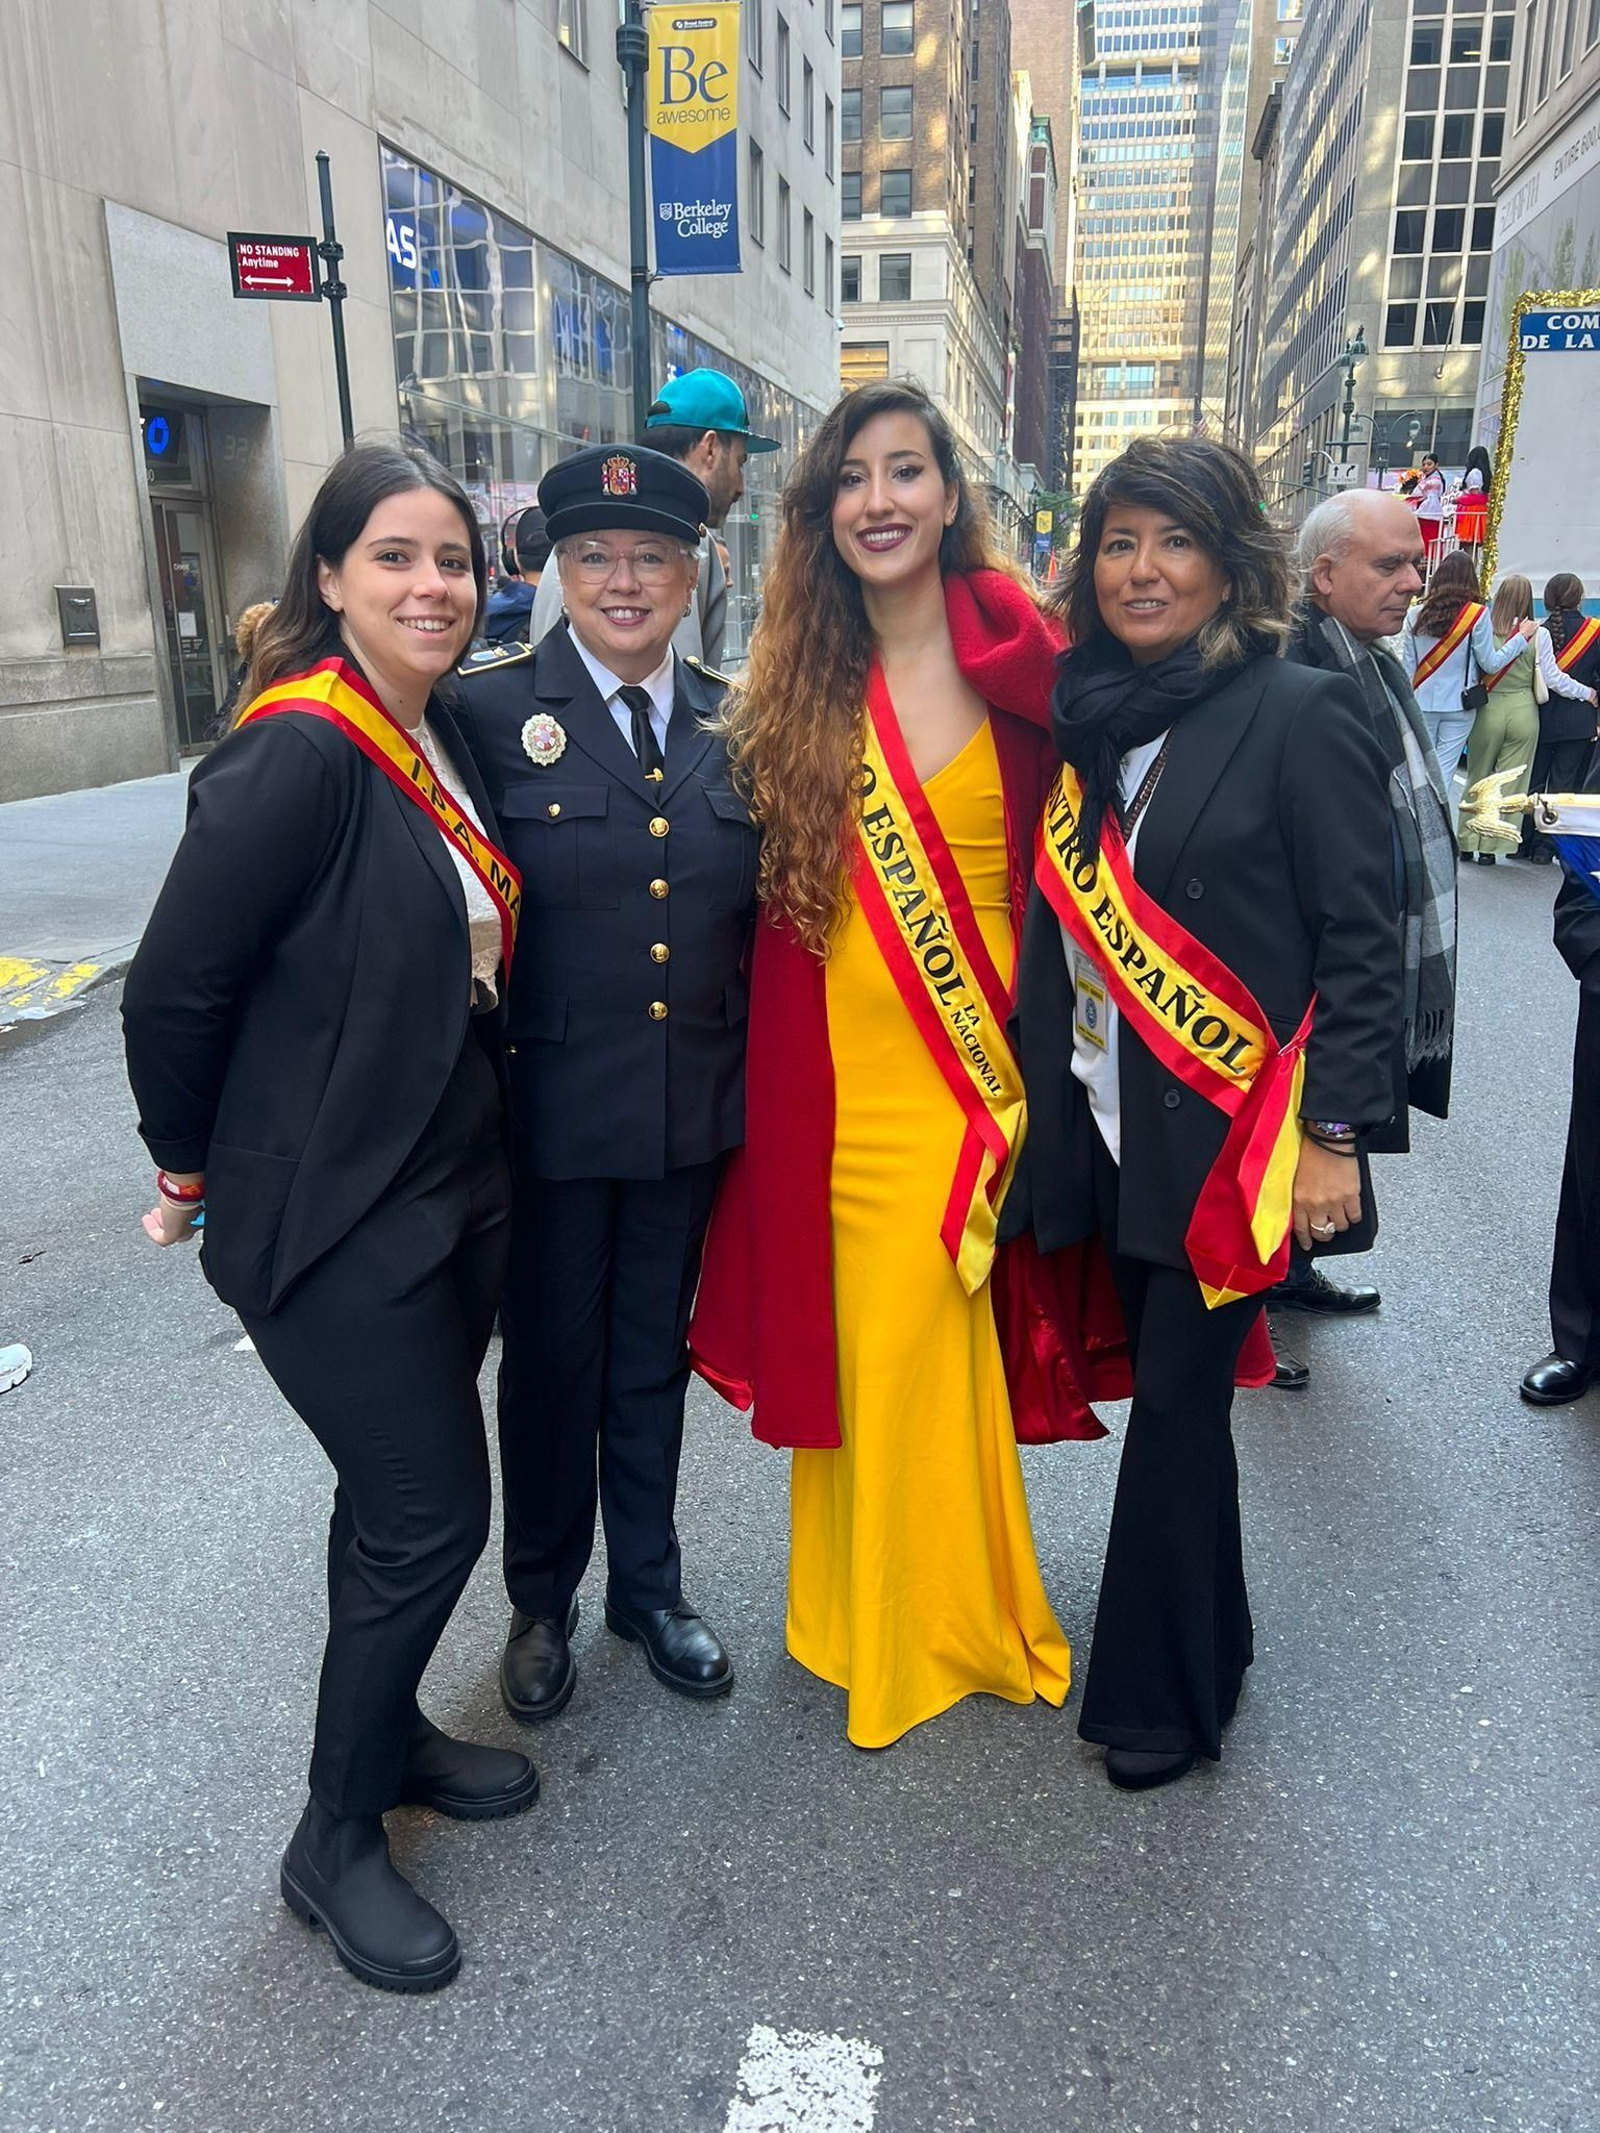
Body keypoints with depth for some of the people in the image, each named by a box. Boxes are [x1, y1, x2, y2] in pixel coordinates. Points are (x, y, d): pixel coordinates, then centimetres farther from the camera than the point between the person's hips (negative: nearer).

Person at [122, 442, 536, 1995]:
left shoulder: (437, 743, 6)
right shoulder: (300, 751, -20)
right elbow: (173, 989, -18)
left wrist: (478, 1145, 15)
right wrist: (195, 1175, -6)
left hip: (454, 1190, 8)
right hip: (331, 1214, -8)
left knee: (399, 1490, 21)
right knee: (432, 1510, 0)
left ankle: (385, 1732, 43)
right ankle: (335, 1844, 23)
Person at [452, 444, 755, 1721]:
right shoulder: (488, 709, -9)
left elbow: (758, 908, 9)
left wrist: (751, 1065, 3)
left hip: (694, 1102, 3)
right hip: (549, 1103, -3)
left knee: (654, 1358, 19)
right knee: (550, 1363, 14)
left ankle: (649, 1587, 40)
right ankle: (544, 1602, 38)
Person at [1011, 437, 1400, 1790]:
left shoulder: (1301, 716, -9)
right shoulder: (1090, 717, 9)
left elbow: (1362, 945, -10)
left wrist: (1334, 1136, -15)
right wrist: (1045, 1099, 10)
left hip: (1230, 1136, -6)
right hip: (1109, 1124, 6)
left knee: (1177, 1397, 2)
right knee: (1170, 1386, 16)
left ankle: (1161, 1694, 22)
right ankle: (1209, 1643, 36)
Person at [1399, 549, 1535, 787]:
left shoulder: (1415, 614, 0)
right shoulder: (1477, 614, -8)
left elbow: (1407, 665, 3)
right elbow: (1491, 664, -4)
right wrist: (1522, 637, 7)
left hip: (1423, 703, 2)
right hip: (1459, 705, -2)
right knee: (1444, 770, 1)